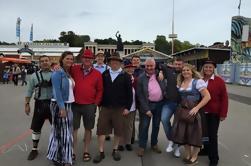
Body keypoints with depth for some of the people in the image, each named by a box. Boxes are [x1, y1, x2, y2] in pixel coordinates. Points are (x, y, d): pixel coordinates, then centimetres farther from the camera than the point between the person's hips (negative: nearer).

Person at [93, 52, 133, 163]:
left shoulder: (125, 76, -1)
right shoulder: (104, 74, 6)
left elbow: (129, 93, -3)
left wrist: (127, 107, -7)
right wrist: (100, 104, 4)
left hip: (119, 108, -1)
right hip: (105, 107, 2)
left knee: (118, 130, 10)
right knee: (101, 129, 3)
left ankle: (115, 150, 29)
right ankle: (101, 152, 17)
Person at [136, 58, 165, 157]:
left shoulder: (158, 74, 2)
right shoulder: (141, 78, -7)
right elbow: (140, 95, -8)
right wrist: (146, 109, -12)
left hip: (159, 104, 4)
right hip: (147, 104, -3)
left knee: (156, 125, 15)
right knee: (144, 126, 2)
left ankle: (154, 144, 31)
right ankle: (142, 146, 17)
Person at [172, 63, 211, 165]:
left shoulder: (198, 81, -10)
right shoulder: (180, 83, 10)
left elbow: (207, 97, -16)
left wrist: (196, 108, -21)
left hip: (193, 111, -5)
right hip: (182, 110, 6)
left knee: (194, 133, 6)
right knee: (183, 132, 11)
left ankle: (194, 157, 26)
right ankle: (187, 154, 33)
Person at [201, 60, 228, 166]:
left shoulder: (219, 81, -7)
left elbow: (224, 98, -6)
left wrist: (223, 114, -8)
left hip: (214, 113, -2)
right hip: (201, 112, 2)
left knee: (212, 136, 7)